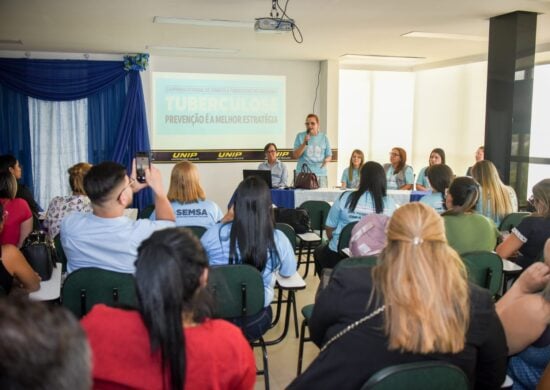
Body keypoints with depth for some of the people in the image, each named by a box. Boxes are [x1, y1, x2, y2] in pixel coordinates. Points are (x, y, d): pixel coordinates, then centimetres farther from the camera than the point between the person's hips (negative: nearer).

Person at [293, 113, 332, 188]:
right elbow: (295, 155, 0)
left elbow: (329, 156, 13)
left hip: (320, 174, 2)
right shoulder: (300, 136, 5)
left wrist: (327, 160, -11)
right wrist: (304, 143, -12)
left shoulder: (324, 137, 9)